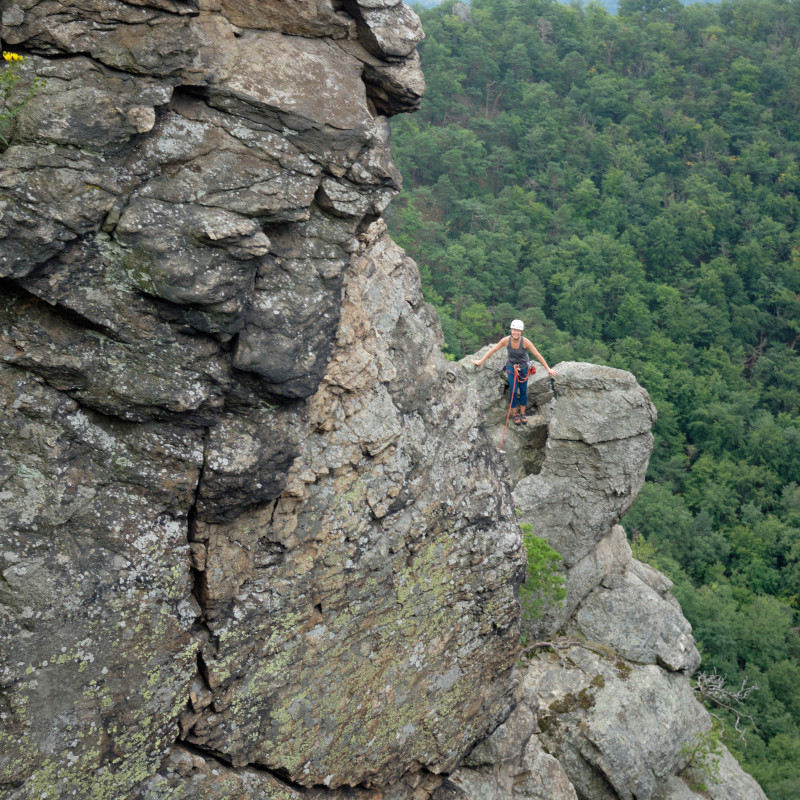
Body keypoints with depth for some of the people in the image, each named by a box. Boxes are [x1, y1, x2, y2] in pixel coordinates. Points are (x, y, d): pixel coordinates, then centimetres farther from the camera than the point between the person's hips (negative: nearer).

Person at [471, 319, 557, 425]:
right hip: (511, 367, 0)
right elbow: (493, 350, -9)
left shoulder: (525, 342, -26)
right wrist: (481, 361, -4)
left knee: (523, 391, 8)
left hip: (524, 368, 0)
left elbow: (538, 355, -20)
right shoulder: (506, 340, -22)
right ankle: (515, 415, 14)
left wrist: (548, 369, -18)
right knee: (514, 391, -2)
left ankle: (522, 413, 25)